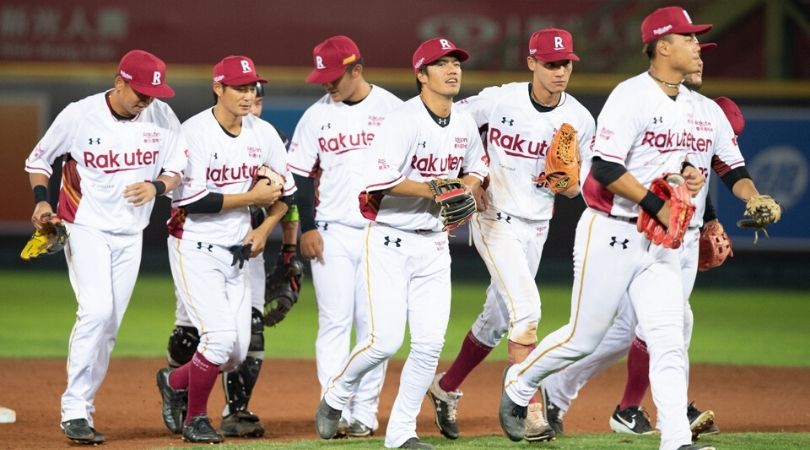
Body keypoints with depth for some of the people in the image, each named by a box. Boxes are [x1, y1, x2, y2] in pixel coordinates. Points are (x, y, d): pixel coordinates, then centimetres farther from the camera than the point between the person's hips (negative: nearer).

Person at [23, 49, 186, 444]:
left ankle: (83, 410, 13)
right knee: (96, 310, -20)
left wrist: (156, 186, -21)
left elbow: (179, 171, 1)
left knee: (109, 326, 5)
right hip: (85, 228, -4)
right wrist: (41, 201, -16)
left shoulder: (162, 117, -5)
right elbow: (37, 160, 0)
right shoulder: (79, 116, -13)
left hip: (130, 234, 4)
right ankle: (74, 411, -17)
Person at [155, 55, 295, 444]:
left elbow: (286, 191, 13)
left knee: (238, 352, 3)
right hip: (195, 249, -6)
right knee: (220, 337, -17)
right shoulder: (194, 132, -16)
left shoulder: (263, 134, 3)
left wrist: (265, 229, -4)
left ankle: (175, 382, 32)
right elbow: (190, 200, -22)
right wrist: (252, 197, -18)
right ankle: (195, 418, 6)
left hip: (236, 251, 6)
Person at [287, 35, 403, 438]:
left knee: (373, 323, 0)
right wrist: (307, 228, -2)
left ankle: (365, 411, 5)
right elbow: (302, 175, 7)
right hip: (332, 233, 1)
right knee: (334, 321, -3)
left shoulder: (392, 109, 1)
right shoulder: (317, 115, 5)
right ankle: (335, 410, -2)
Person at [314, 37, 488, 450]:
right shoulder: (403, 121, -17)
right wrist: (434, 190, -22)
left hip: (434, 245, 6)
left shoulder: (465, 125, 5)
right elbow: (378, 180, -25)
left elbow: (474, 170, 23)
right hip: (389, 242, -6)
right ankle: (335, 396, 17)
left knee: (430, 344, -1)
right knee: (386, 340, -11)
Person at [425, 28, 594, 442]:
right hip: (494, 219, -5)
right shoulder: (498, 100, -11)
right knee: (526, 308, -20)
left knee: (496, 321, 14)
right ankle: (530, 412, -21)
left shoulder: (580, 120, -3)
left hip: (535, 228, 5)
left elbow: (576, 189, 4)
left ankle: (446, 389, 36)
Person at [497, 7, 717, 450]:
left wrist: (688, 174, 4)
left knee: (669, 340, -4)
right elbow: (605, 168, -22)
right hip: (610, 234, -7)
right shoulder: (631, 97, -16)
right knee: (584, 336, 3)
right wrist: (655, 204, -22)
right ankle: (518, 384, 29)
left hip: (658, 239, 7)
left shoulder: (686, 102, 10)